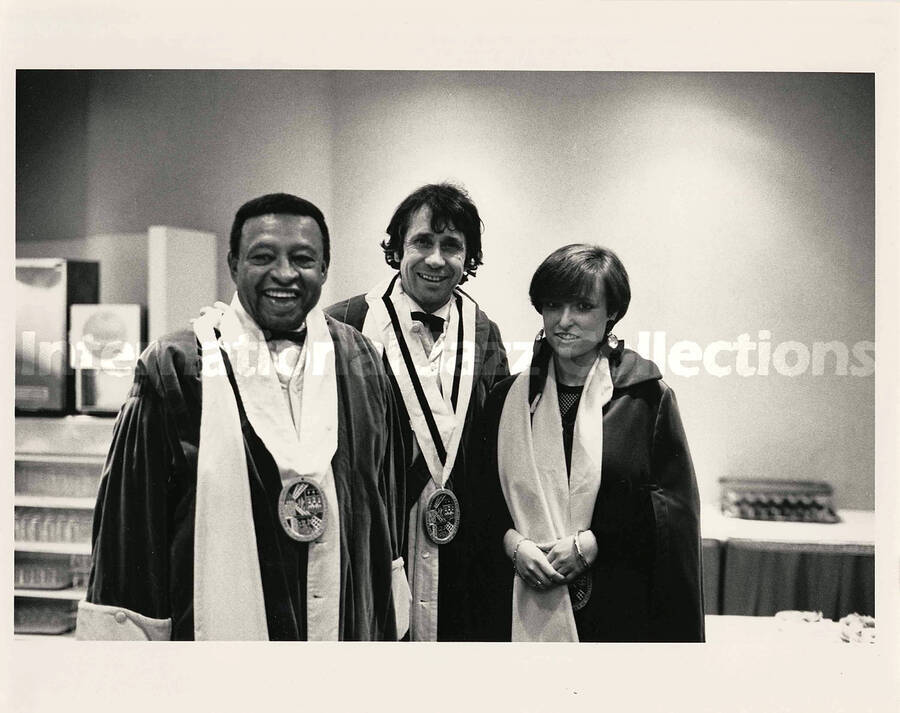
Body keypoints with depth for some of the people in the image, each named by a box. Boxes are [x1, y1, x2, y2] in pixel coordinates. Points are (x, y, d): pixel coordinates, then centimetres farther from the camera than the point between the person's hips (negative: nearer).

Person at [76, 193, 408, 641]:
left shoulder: (360, 363, 1)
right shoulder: (175, 369, -9)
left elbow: (386, 507, 6)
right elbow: (130, 521, -7)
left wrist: (388, 628, 7)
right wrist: (124, 633, -7)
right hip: (219, 626, -3)